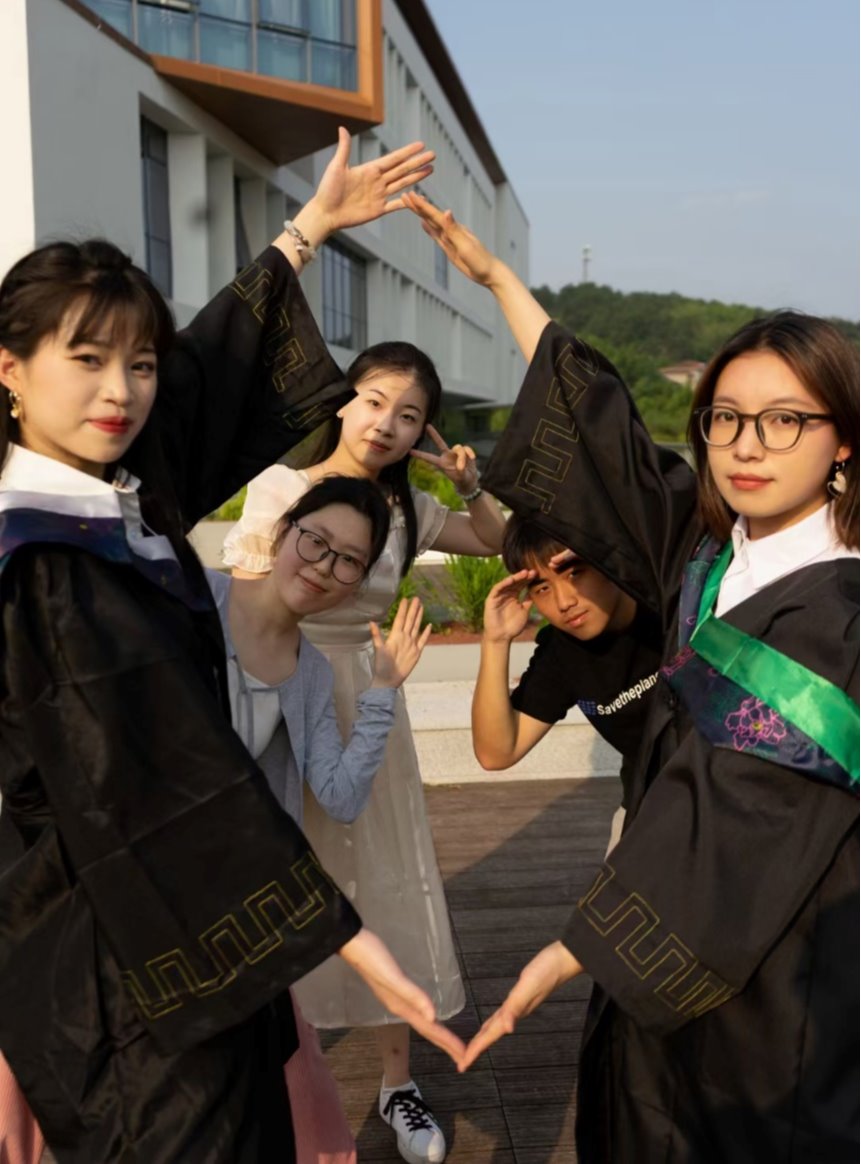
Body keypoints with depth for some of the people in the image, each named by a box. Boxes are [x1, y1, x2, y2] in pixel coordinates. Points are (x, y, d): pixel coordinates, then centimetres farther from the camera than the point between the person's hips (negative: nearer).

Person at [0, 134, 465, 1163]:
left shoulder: (120, 493, 0)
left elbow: (219, 364, 13)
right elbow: (175, 782, -25)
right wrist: (341, 932, -23)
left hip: (162, 918, 8)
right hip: (128, 958, -8)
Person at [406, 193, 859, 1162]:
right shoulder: (706, 554, -2)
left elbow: (741, 822, -24)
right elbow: (597, 435, 6)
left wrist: (574, 950, -24)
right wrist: (497, 278, 11)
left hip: (780, 970, -5)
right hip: (670, 953, 6)